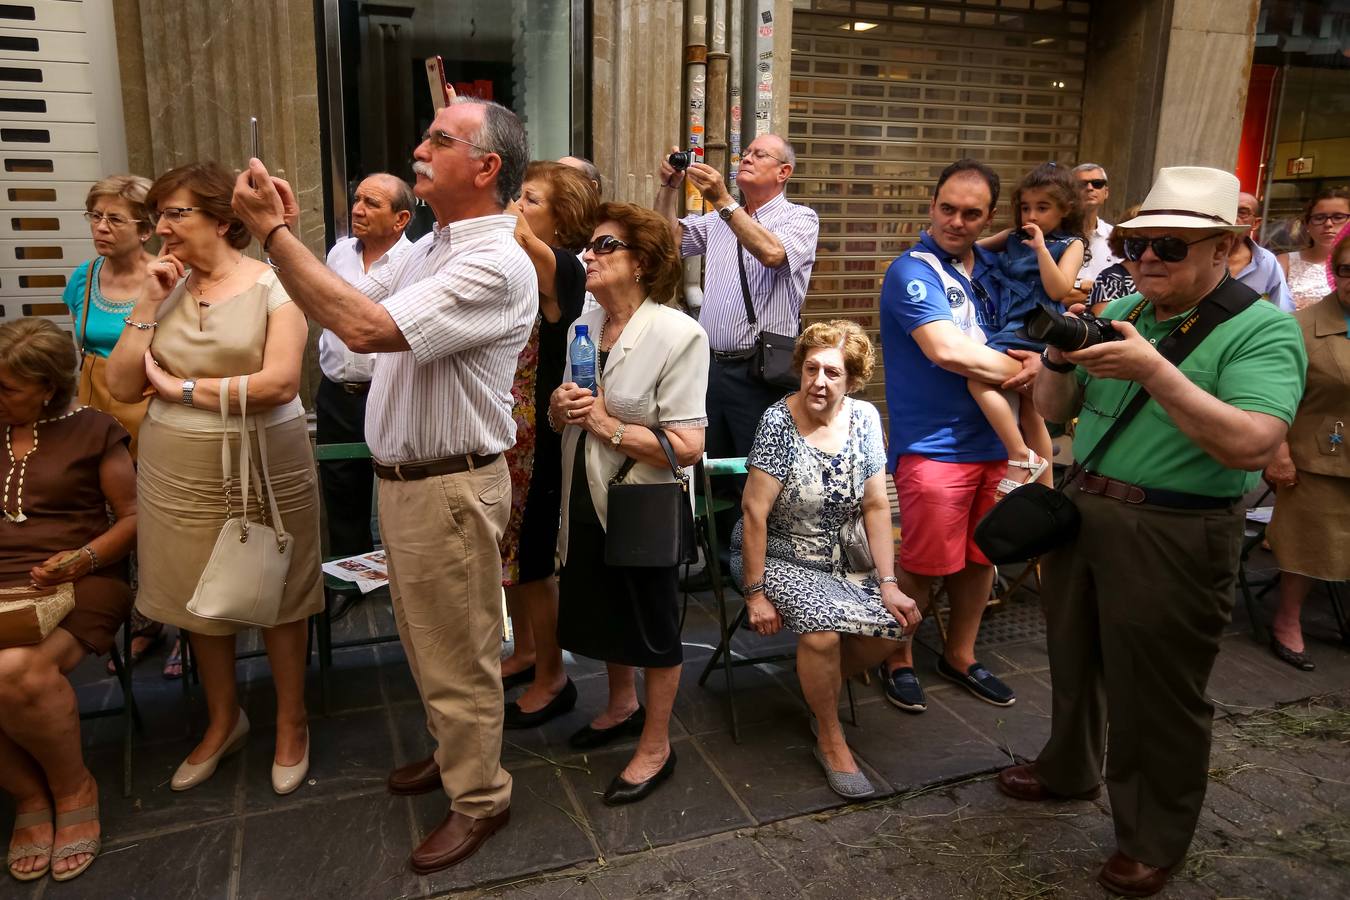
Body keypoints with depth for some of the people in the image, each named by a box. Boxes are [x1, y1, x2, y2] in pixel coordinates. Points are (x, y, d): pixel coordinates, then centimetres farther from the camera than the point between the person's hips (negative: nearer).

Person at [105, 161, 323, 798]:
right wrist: (148, 304, -6)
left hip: (265, 469, -5)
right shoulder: (168, 287, 6)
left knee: (278, 600, 8)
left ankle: (291, 722, 28)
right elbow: (122, 386, 2)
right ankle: (224, 720, 36)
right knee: (199, 600, 15)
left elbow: (279, 382, -20)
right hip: (177, 476, 5)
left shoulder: (272, 285, -7)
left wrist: (179, 387, -12)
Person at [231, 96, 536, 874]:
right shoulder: (431, 248, 10)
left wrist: (275, 233, -23)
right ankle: (456, 749, 44)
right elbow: (349, 308, 11)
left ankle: (480, 800, 24)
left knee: (457, 652, 5)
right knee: (427, 638, 23)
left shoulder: (496, 264, -22)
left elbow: (366, 327, -31)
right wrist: (288, 236, -1)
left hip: (451, 487, -9)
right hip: (404, 478, 9)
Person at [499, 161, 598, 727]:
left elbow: (517, 235, -35)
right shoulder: (515, 267, 9)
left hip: (535, 436, -8)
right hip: (503, 431, 8)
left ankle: (552, 679, 21)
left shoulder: (560, 267, -17)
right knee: (509, 553, 19)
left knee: (530, 561, 3)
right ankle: (526, 653, 38)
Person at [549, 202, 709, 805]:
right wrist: (559, 409, -10)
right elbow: (563, 419, 13)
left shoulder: (677, 334, -18)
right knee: (603, 612, 22)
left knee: (652, 624, 10)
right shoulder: (581, 328, 2)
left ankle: (656, 745, 29)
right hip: (586, 500, 7)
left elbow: (687, 446, -24)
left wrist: (606, 424, -22)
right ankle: (622, 705, 47)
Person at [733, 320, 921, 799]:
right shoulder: (779, 421, -18)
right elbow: (755, 511, -19)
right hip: (773, 557, -5)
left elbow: (876, 506, -2)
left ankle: (821, 684, 14)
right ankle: (831, 740, -4)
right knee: (823, 625, -30)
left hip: (832, 558, 5)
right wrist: (755, 593, -19)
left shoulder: (864, 417, -3)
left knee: (898, 621, -15)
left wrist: (889, 585, -7)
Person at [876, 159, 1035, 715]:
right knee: (924, 563, 0)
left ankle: (960, 655, 33)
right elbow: (947, 350, -23)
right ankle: (898, 659, 21)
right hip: (934, 445, -7)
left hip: (993, 439, 7)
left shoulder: (991, 269, 12)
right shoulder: (913, 272, -11)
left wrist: (1033, 362, -6)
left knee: (980, 557, 16)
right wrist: (1017, 368, -10)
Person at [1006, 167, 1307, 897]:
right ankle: (1069, 769, 47)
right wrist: (1060, 358, -11)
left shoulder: (1262, 331, -13)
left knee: (1156, 692, 7)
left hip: (1175, 536, -6)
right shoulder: (1118, 312, 6)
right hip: (1082, 509, 7)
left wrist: (1154, 371, -31)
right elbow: (1055, 413, 9)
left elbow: (1251, 446, -27)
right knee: (1073, 657, 22)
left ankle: (1153, 841, 28)